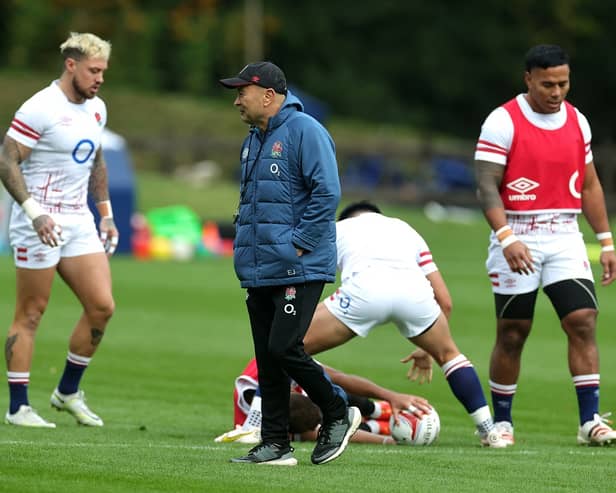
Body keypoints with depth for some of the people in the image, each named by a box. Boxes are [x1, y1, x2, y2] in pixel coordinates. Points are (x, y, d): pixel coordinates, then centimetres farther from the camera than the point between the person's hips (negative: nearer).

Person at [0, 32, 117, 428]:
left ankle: (68, 391, 15)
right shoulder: (40, 109, -15)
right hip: (40, 224, -7)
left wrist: (106, 213, 19)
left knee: (102, 306, 0)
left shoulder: (96, 109, 11)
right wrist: (34, 212, -24)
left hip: (79, 221, 7)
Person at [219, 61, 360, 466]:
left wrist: (298, 244, -17)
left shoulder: (304, 131, -11)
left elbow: (327, 192, -17)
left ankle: (338, 414, 4)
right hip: (259, 272, 9)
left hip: (299, 269, -9)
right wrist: (244, 244, 15)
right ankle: (275, 444, 11)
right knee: (267, 357, 7)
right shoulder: (254, 139, 17)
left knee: (284, 348, -15)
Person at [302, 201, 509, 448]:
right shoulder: (404, 229, 40)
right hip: (413, 289, 3)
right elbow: (444, 301, 36)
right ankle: (489, 431, 26)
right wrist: (428, 349, 46)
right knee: (448, 353, 30)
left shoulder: (337, 229, 35)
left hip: (363, 288, -3)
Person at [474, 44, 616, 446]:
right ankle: (502, 422, 15)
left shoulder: (577, 121, 9)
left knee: (583, 322, -10)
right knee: (512, 334, 2)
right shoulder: (503, 122, -7)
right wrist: (506, 238, -24)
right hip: (517, 237, -4)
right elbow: (487, 185, -12)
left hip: (565, 236, 4)